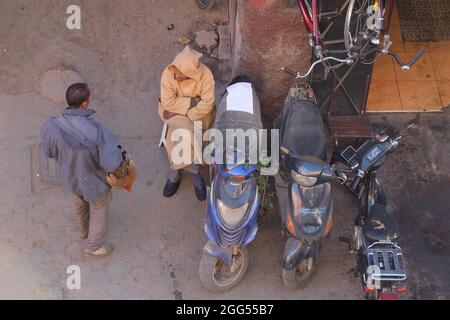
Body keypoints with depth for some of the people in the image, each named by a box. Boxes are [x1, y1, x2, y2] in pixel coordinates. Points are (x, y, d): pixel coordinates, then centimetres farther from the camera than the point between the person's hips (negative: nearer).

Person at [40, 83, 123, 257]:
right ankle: (94, 245, 50)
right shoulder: (97, 131, -38)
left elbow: (49, 152, -9)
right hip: (94, 180, -3)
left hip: (70, 177, 4)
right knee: (99, 210, 27)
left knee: (79, 205, 35)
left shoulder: (51, 126, -28)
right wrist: (117, 151, -13)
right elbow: (111, 165, -34)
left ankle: (82, 230, 65)